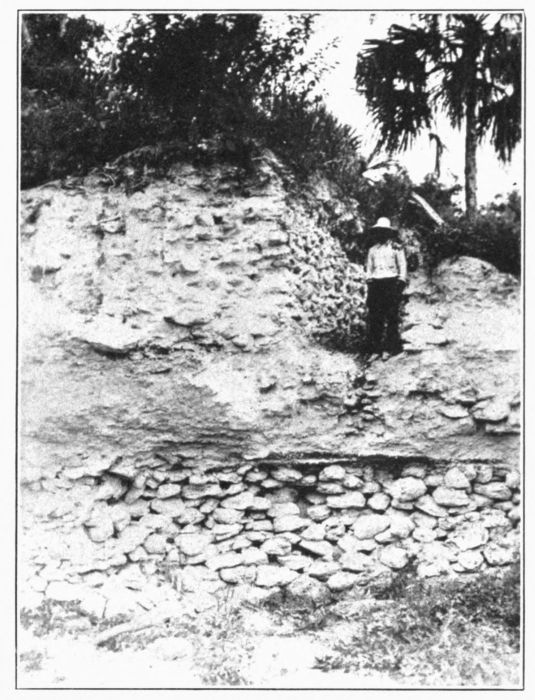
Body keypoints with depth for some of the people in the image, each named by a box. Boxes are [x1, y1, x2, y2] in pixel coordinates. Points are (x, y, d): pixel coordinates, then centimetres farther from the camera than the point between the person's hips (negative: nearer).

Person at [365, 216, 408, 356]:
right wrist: (369, 281, 10)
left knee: (392, 316, -7)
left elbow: (403, 266, 4)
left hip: (391, 283, -4)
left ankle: (394, 346, -2)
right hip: (375, 284, 4)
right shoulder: (372, 250, 19)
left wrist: (400, 283, -5)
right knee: (374, 317, -2)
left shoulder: (396, 248, 6)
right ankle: (375, 347, 2)